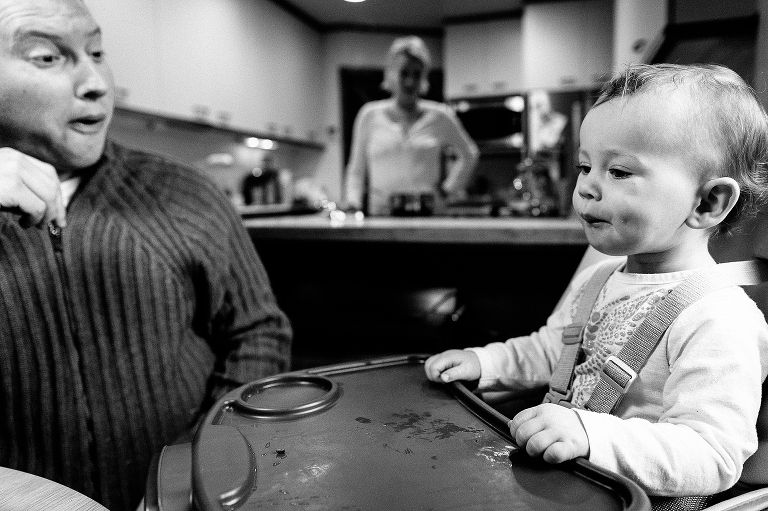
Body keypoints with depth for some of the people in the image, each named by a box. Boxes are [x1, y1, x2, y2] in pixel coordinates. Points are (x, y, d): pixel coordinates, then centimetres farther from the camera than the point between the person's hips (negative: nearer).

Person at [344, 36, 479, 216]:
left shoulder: (439, 117, 8)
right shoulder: (370, 115, 9)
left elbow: (469, 155, 21)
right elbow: (356, 170, 14)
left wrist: (449, 189, 12)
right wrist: (353, 204, 0)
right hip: (381, 214, 0)